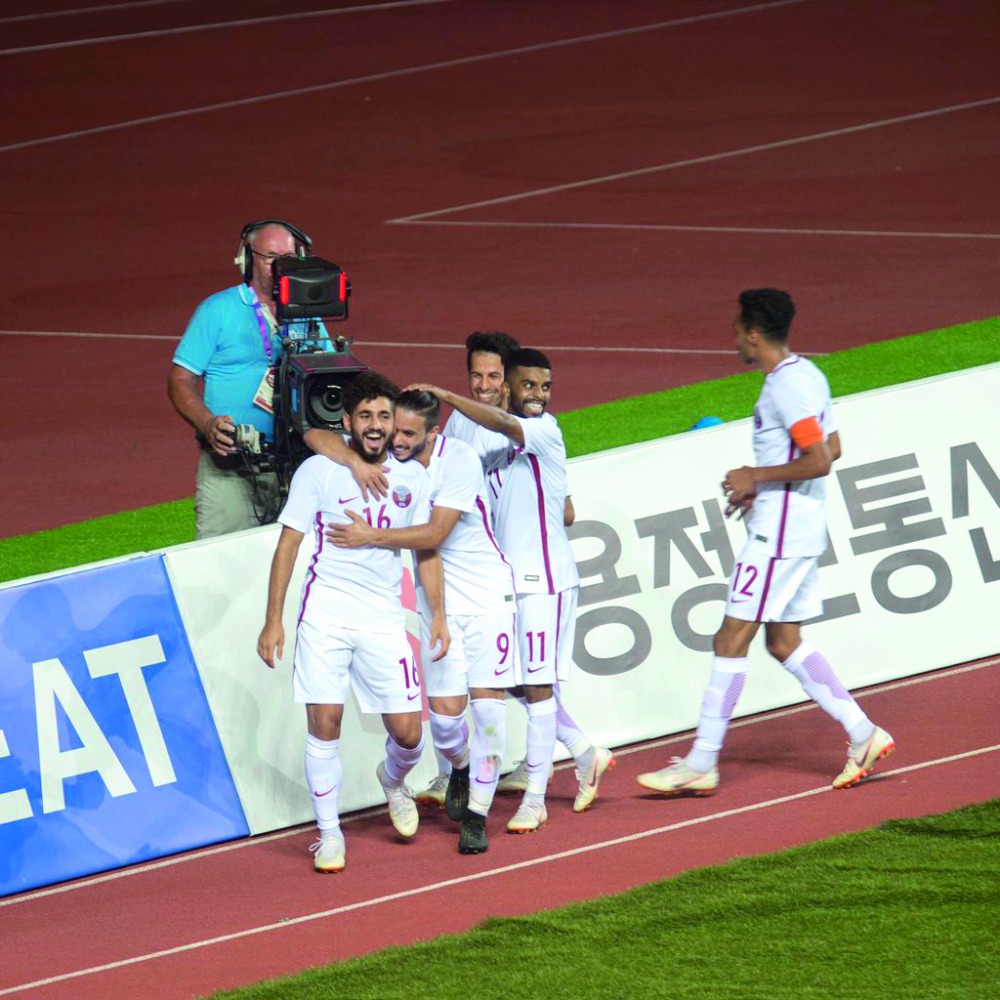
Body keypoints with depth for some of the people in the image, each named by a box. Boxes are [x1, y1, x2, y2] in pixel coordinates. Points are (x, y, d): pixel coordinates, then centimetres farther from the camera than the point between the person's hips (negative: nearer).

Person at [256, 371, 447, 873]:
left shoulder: (411, 477, 8)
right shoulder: (318, 471, -1)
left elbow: (427, 548, 17)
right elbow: (287, 545, 1)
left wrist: (438, 614, 9)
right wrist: (273, 620, -3)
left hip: (384, 619, 2)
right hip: (324, 614, -2)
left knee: (407, 733, -2)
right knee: (324, 723, -9)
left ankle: (392, 780, 33)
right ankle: (329, 832, 4)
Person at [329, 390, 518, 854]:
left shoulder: (460, 460, -19)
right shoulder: (384, 456, -6)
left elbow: (434, 534, -23)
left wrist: (371, 536, -24)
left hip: (488, 593, -3)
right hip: (437, 601, 3)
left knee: (488, 703, -7)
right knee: (445, 711, -4)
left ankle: (477, 815, 4)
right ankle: (461, 768, 30)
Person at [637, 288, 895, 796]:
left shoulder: (787, 386, -18)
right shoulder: (805, 375, 12)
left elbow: (820, 462, -24)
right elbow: (831, 449, 19)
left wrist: (757, 476, -15)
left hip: (778, 536, -10)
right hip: (800, 531, 10)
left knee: (731, 639, -6)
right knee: (784, 641, 14)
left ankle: (701, 765, -4)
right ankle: (862, 734, 12)